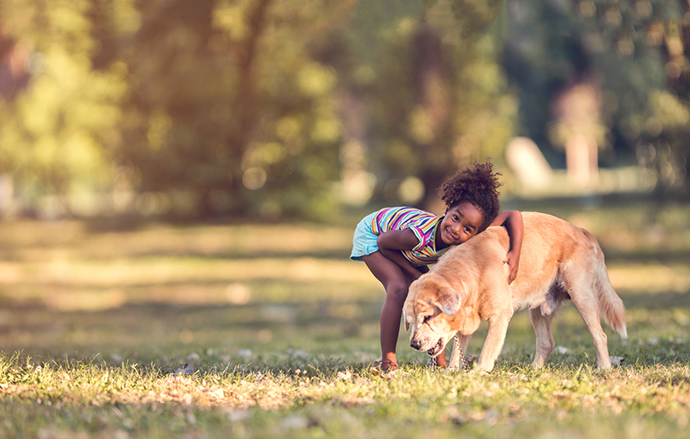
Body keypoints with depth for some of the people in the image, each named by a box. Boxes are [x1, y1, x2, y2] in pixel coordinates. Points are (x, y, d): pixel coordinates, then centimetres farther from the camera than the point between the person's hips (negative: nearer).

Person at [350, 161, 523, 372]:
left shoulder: (467, 237, -31)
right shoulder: (419, 236, -46)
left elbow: (513, 216, -24)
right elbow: (383, 242, -26)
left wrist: (515, 254, -36)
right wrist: (416, 274, -27)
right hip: (373, 233, -6)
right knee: (399, 289, -23)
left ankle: (440, 362, 10)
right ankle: (387, 362, -17)